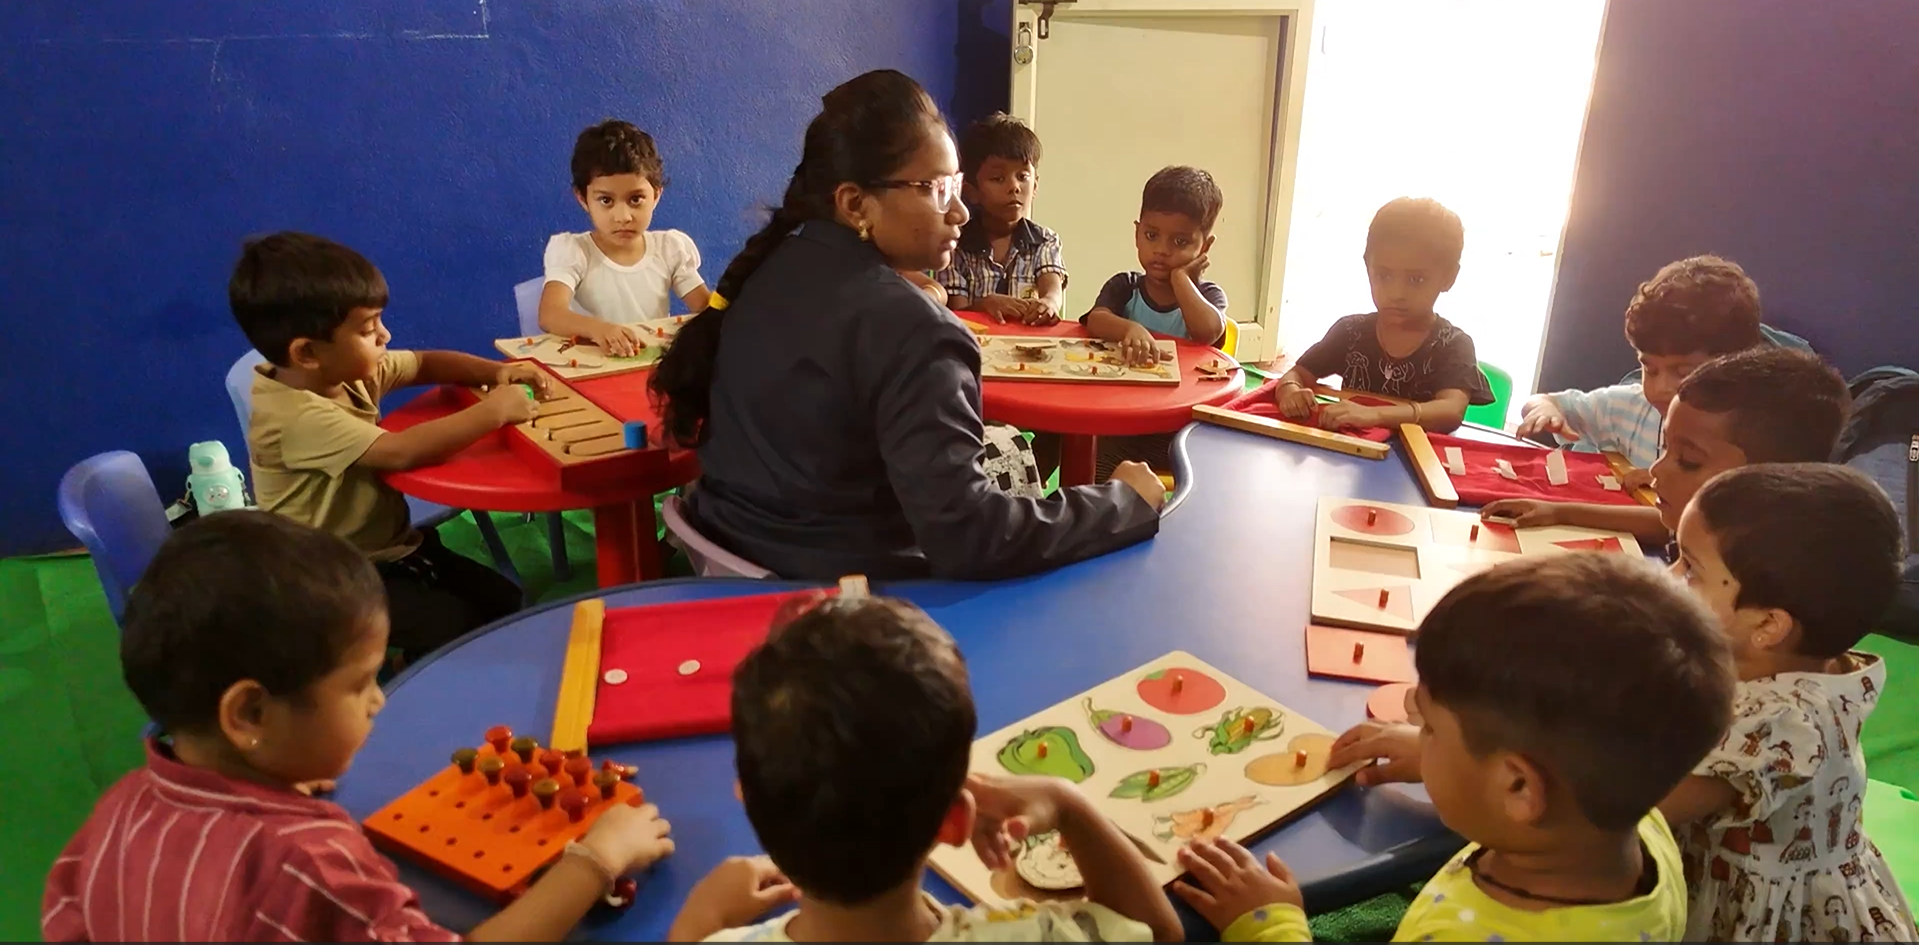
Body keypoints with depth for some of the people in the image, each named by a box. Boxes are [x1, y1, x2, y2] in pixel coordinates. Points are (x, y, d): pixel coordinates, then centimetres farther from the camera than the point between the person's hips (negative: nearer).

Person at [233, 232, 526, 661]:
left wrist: (496, 372, -10)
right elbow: (401, 452, -39)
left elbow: (426, 363, 9)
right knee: (457, 627, -22)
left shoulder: (347, 370, -3)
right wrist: (493, 411, -32)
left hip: (391, 545, 8)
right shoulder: (297, 416, -29)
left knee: (504, 601, 1)